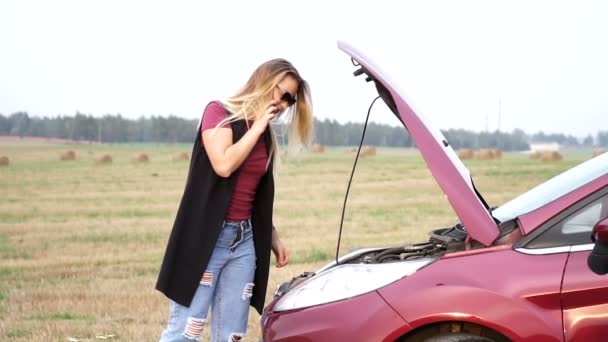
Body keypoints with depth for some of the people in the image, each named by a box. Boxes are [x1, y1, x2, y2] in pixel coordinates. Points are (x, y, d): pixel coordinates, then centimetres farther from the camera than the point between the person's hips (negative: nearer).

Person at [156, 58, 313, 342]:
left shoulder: (266, 136, 15)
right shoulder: (219, 112, -4)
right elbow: (224, 165, -20)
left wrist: (273, 237, 22)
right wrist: (257, 126, -10)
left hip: (245, 240, 7)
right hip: (206, 238, -7)